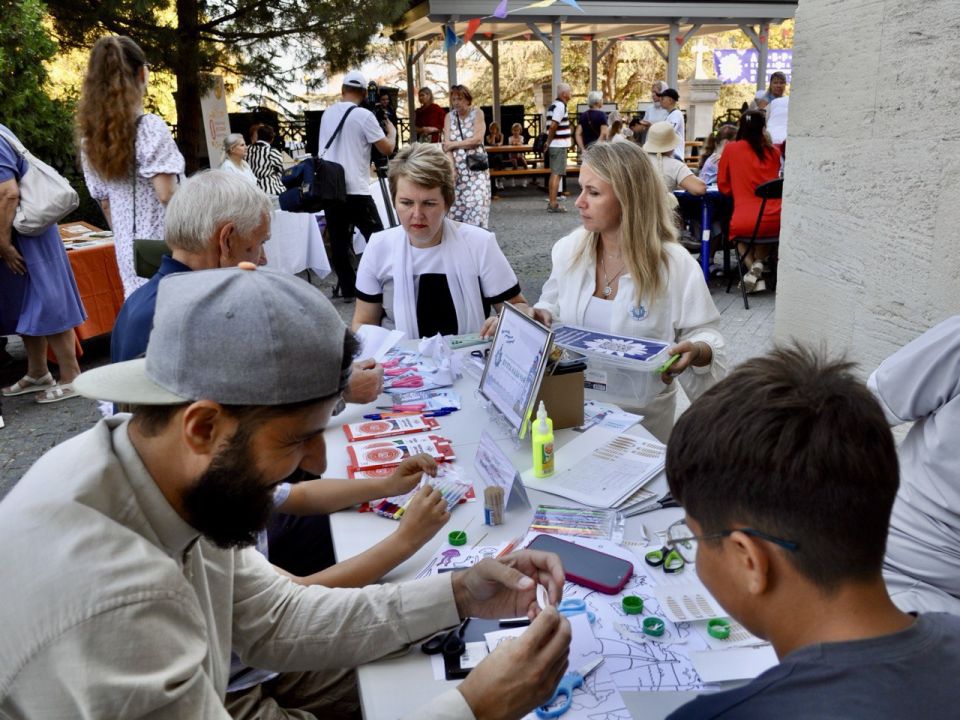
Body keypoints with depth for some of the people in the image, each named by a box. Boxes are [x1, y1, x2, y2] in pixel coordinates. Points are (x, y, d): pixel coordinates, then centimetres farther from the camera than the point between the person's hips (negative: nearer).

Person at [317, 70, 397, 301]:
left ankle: (347, 288, 10)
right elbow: (387, 149, -8)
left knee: (338, 241, 7)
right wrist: (392, 131, 13)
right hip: (355, 190, -6)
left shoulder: (327, 114, 12)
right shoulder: (364, 115, -8)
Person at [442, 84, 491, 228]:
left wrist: (454, 144, -8)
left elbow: (477, 139, -12)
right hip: (457, 167, 3)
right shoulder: (449, 116, 8)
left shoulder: (477, 113, 1)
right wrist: (451, 168, -14)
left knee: (477, 203, -10)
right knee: (456, 204, 0)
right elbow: (447, 145, -2)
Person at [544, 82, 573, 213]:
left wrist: (549, 142, 12)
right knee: (557, 174, -8)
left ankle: (552, 203, 19)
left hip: (555, 145, 10)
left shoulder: (554, 105, 16)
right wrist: (549, 142, -11)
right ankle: (553, 204, -7)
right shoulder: (560, 106, -14)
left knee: (554, 174, 14)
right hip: (559, 145, -10)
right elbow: (553, 126, -21)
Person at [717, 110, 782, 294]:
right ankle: (759, 262, 8)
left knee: (737, 230, 32)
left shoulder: (731, 149, 1)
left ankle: (751, 267, 8)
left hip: (744, 221, -2)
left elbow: (723, 185, 10)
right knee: (765, 229, 36)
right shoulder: (774, 152, 7)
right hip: (775, 221, 2)